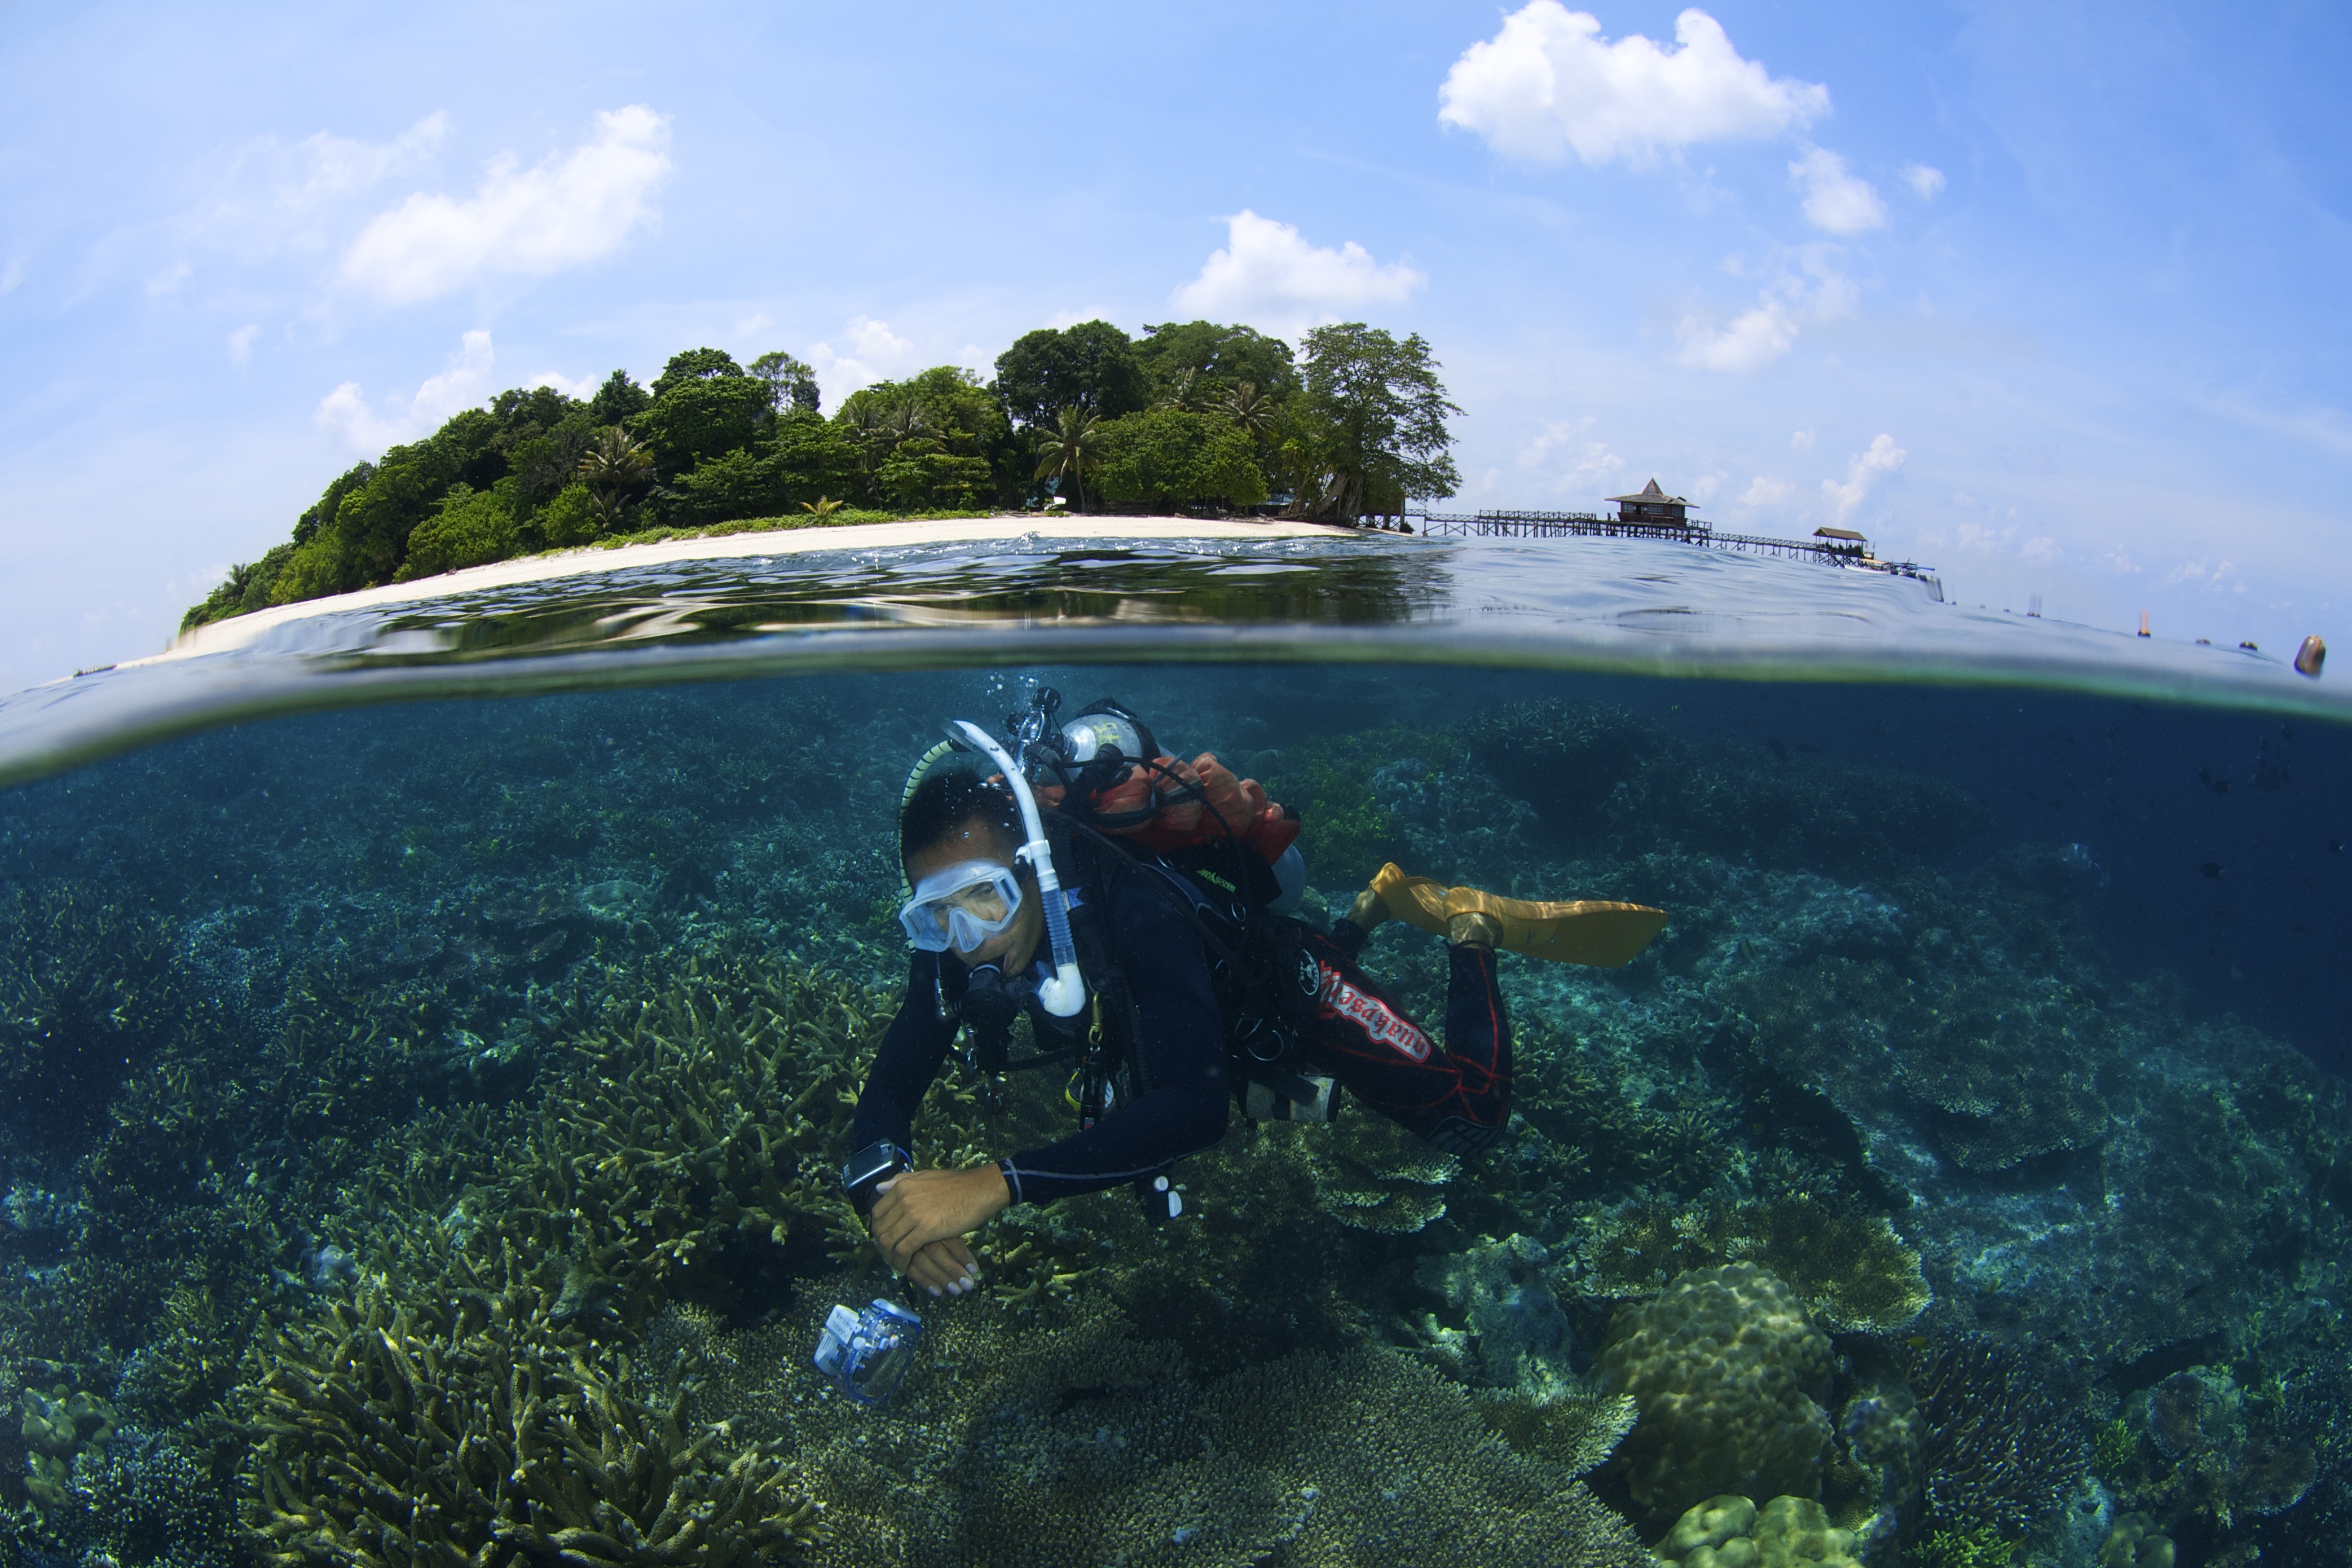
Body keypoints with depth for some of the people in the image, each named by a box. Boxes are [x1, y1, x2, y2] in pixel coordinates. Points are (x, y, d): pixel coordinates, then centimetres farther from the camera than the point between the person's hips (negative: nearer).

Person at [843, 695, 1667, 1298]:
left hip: (1284, 984, -6)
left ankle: (1466, 924, 20)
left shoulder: (1128, 910, -48)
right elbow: (888, 1093, -28)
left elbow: (1194, 1107, -58)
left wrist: (996, 1184, -67)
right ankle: (1382, 902, 48)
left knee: (1471, 1121, 0)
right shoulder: (955, 942, -30)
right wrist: (883, 1191, -52)